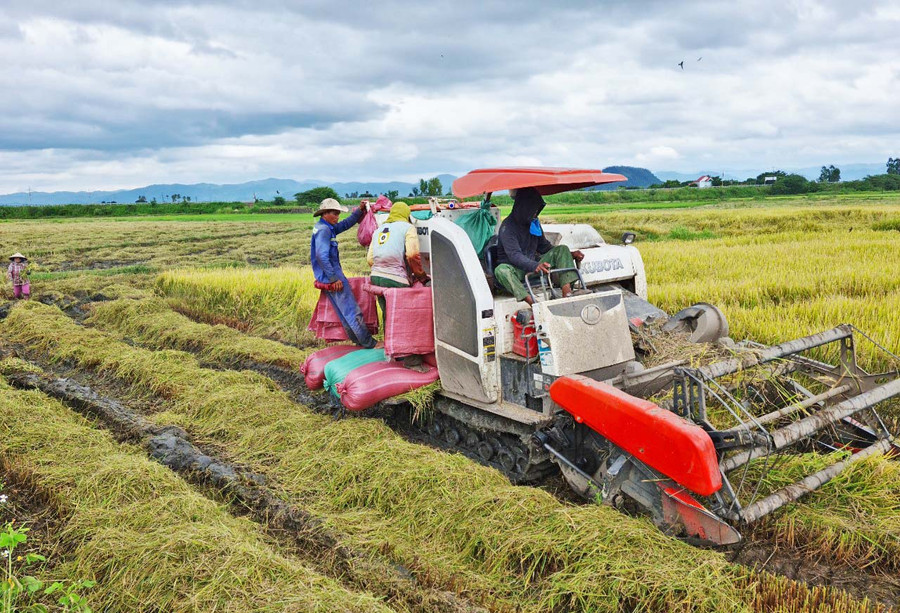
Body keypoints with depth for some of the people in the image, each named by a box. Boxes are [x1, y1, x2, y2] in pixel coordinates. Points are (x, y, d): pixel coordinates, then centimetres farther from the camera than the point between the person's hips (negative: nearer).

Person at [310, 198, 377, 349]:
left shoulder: (328, 228, 14)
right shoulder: (323, 230, -17)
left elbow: (345, 224, 27)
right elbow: (322, 256, -26)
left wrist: (359, 211, 16)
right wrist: (334, 278, -24)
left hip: (332, 275, 11)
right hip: (332, 276, -11)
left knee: (345, 313, 16)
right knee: (352, 311, -4)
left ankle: (359, 340, 25)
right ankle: (369, 343, 2)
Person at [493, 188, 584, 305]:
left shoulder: (534, 223, 7)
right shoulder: (507, 227, -16)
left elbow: (545, 247, 16)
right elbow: (514, 255, -29)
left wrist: (570, 255, 3)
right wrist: (535, 266, -48)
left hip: (534, 265, 6)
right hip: (515, 269, -6)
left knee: (562, 249, -8)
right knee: (501, 270, -39)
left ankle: (567, 295, -29)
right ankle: (534, 304, -54)